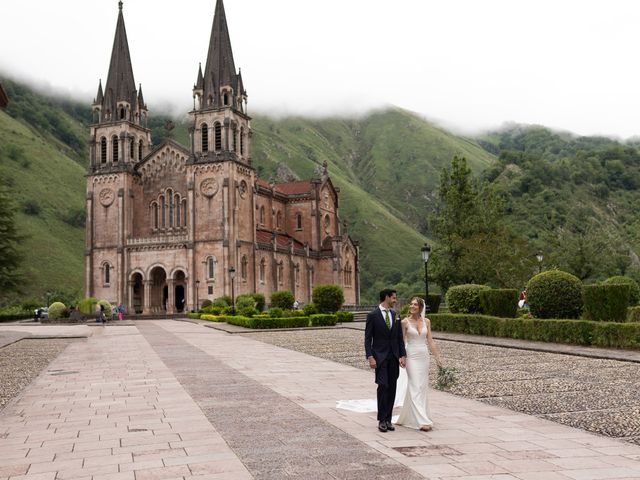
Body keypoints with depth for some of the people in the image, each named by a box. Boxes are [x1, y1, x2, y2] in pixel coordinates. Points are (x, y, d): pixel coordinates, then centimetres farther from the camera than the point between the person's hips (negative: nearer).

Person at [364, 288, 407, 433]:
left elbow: (400, 338, 11)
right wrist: (370, 357, -14)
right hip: (380, 357, -5)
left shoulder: (396, 316, 11)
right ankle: (382, 420, -3)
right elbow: (367, 338, -6)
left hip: (394, 357, 5)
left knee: (392, 388, 4)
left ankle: (388, 419, 11)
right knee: (383, 386, -12)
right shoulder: (372, 315, -5)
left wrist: (402, 355, 1)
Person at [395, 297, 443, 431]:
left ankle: (409, 416, 23)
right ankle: (423, 421, -13)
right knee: (416, 388, -10)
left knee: (422, 387, 9)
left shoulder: (426, 321, 6)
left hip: (424, 356, 5)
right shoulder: (405, 322, -4)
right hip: (412, 357, -5)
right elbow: (402, 342, -2)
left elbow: (430, 341, 7)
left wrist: (438, 357, 3)